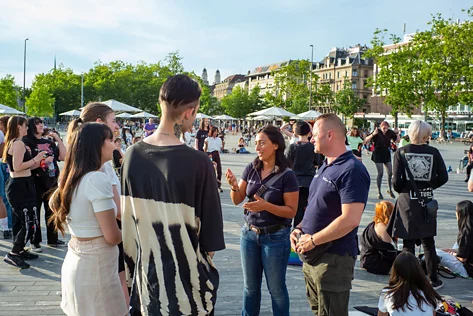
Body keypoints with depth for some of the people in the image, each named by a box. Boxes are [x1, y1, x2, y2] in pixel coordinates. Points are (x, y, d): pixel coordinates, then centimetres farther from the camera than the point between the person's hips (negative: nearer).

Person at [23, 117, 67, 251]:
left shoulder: (49, 141, 12)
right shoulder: (27, 142, -3)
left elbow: (63, 156, 5)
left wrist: (58, 139, 1)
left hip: (52, 181, 5)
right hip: (35, 182, -5)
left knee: (52, 211, 12)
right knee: (34, 212, 2)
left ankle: (52, 239, 23)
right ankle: (35, 242, 11)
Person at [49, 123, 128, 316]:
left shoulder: (71, 177, 4)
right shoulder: (97, 179, -22)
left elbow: (54, 203, 24)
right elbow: (112, 237, -21)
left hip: (75, 260, 9)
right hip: (96, 266, -9)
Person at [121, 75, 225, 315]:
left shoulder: (132, 156, -6)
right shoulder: (198, 162, -22)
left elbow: (127, 217, 3)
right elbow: (209, 221, -14)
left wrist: (133, 265, 15)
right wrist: (208, 251, 5)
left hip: (146, 267, 5)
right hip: (187, 271, -4)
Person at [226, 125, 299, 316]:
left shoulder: (287, 175, -15)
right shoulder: (251, 169, -2)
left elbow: (291, 211, -13)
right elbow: (237, 200, 2)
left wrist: (266, 206, -27)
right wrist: (234, 186, -19)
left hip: (275, 237, -4)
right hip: (249, 233, 4)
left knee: (276, 288, 10)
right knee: (250, 286, 18)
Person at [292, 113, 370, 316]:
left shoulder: (351, 170, -19)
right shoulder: (325, 167, 11)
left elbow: (350, 220, -27)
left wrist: (313, 240, -20)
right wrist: (300, 228, 3)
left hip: (333, 259, -9)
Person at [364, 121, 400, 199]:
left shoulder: (390, 132, -2)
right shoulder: (377, 132, -14)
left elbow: (398, 140, 7)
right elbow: (366, 141, -20)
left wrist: (397, 133, -10)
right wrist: (373, 134, -34)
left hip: (387, 154, 4)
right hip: (378, 154, -4)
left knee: (390, 173, 6)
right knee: (380, 174, -3)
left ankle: (390, 190, 25)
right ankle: (379, 192, 8)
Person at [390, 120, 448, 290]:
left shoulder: (401, 152, -8)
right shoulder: (434, 152, -4)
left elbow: (396, 181, -12)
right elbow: (443, 178, -5)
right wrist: (429, 186, 12)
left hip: (407, 201, -2)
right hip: (427, 201, 2)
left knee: (408, 243, 7)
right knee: (428, 242, 15)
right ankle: (433, 280, 23)